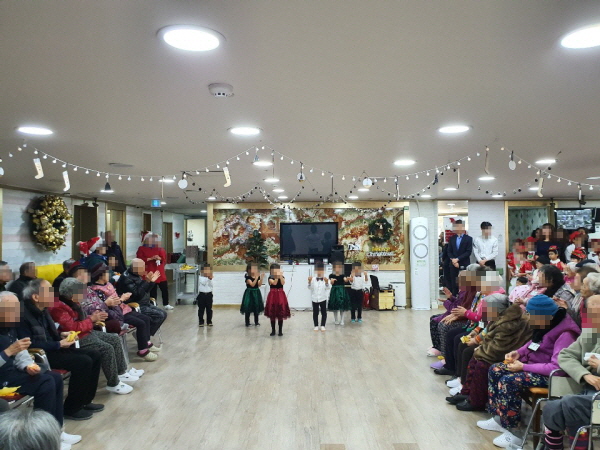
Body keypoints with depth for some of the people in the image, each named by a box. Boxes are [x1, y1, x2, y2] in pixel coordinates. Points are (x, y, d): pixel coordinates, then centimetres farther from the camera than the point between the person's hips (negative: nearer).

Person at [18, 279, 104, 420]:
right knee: (83, 362, -24)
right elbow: (30, 345, -25)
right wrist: (58, 344, -22)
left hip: (52, 348, 10)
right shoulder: (24, 315, -20)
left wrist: (62, 335, 4)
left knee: (94, 355, 0)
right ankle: (71, 408, -9)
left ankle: (85, 400, 9)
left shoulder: (42, 310, 9)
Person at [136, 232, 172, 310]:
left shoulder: (159, 248, 12)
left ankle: (166, 304, 17)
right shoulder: (141, 249, 1)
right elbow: (140, 260, -12)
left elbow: (164, 259, 8)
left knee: (165, 288, 5)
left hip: (160, 273, 4)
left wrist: (159, 258, -14)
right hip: (149, 273, -4)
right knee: (152, 290, -2)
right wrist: (150, 258, -19)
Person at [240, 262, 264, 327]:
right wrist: (256, 277, -30)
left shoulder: (258, 276, 2)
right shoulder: (248, 277, -13)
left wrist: (261, 278, -17)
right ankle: (247, 323, 10)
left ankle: (256, 322, 20)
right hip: (249, 293, -5)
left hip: (256, 293, 5)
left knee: (256, 308, 11)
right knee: (248, 309, 0)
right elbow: (252, 284, -24)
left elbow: (259, 285, -6)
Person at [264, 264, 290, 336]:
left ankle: (280, 331, 11)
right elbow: (274, 283, -20)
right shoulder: (270, 277, -2)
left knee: (281, 314, 2)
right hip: (273, 296, -1)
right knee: (272, 314, 3)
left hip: (280, 296, 1)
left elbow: (283, 283, -17)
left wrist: (280, 276, -27)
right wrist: (277, 276, -31)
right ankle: (273, 330, 14)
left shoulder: (282, 277, 3)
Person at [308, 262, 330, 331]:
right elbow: (310, 287, -7)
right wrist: (309, 281, -25)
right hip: (315, 299, 1)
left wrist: (327, 282, -35)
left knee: (324, 312, 6)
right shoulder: (313, 279, -1)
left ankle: (323, 326, 17)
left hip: (323, 299, -1)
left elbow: (328, 288, -16)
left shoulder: (326, 279, -5)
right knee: (315, 313, 7)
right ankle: (316, 326, 17)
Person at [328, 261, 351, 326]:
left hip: (342, 291, 2)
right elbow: (331, 283, -14)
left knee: (342, 306, 3)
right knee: (335, 306, 5)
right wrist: (332, 281, -37)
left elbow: (345, 280, -14)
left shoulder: (342, 275, 4)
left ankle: (341, 320, 13)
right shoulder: (332, 275, -2)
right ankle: (336, 320, 20)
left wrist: (347, 279, -38)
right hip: (335, 291, -2)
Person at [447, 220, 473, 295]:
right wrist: (453, 260, -7)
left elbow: (468, 252, -6)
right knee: (454, 284, 3)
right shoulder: (452, 238, 13)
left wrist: (458, 259, -12)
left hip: (464, 265, -3)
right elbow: (449, 251, 11)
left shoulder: (468, 238, 1)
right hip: (453, 265, 3)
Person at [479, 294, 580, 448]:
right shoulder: (547, 325, 2)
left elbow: (556, 367, -29)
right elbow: (533, 343, 19)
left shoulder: (565, 334, -26)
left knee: (508, 381, -25)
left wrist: (524, 367, -24)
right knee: (495, 370, 2)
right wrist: (518, 352, 0)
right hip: (533, 364, 10)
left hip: (550, 375, -10)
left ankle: (514, 432, -12)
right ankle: (499, 418, 9)